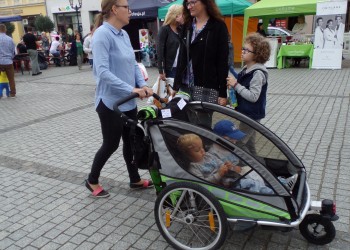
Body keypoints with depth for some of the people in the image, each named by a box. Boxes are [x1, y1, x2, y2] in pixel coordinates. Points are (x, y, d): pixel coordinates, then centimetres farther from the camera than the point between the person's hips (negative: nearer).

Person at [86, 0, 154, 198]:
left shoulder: (124, 34, 8)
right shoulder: (103, 34, -17)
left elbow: (133, 64, 10)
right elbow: (103, 72, -26)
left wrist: (142, 85, -7)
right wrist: (131, 89, -27)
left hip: (128, 102, 8)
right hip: (111, 103, -8)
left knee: (131, 141, 16)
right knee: (111, 144, 6)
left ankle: (135, 180, 34)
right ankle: (92, 181, 29)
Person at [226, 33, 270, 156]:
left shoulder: (258, 73, -19)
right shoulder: (247, 69, 6)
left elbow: (253, 96, -25)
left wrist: (236, 85, -22)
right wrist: (233, 85, 0)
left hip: (252, 115, -9)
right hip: (245, 113, 9)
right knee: (248, 144, 20)